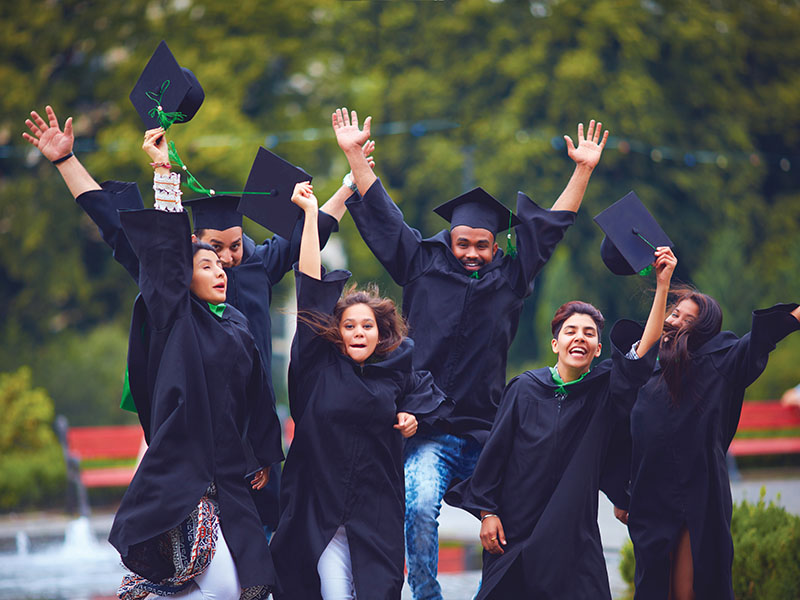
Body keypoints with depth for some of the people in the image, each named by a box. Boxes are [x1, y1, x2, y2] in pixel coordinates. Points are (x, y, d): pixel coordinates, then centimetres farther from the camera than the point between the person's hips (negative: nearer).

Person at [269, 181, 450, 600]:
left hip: (377, 509, 2)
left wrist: (413, 415, 5)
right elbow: (311, 287, -3)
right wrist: (310, 212, -3)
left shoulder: (396, 370, 5)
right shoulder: (319, 364, -1)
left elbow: (421, 392, 28)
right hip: (321, 503, -2)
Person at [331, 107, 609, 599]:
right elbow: (382, 216, 12)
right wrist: (354, 154, 9)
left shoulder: (510, 278, 13)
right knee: (420, 509, -24)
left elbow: (550, 227, 17)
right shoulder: (423, 266, 10)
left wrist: (583, 170, 13)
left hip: (488, 432, 2)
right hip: (429, 431, -2)